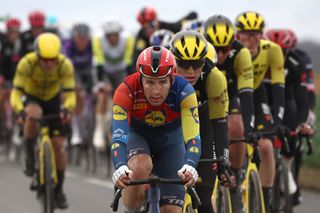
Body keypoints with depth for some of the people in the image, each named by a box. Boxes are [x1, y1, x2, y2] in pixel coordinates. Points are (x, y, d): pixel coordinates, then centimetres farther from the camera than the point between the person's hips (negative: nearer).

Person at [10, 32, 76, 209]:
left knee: (58, 144, -7)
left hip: (53, 100, 1)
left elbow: (70, 95, -31)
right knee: (33, 115, -37)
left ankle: (59, 190, 10)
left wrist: (66, 109, -53)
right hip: (31, 97, -1)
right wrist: (20, 111, -53)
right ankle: (29, 157, -15)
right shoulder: (26, 63, -32)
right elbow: (15, 94, -34)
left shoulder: (65, 65, -29)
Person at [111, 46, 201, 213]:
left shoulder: (183, 91, -32)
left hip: (170, 138, 1)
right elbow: (118, 137, -41)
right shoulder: (126, 91, -34)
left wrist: (189, 167, -59)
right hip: (136, 135, -1)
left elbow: (193, 138, -39)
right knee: (141, 168, -37)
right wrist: (120, 168, -61)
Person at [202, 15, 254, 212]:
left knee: (236, 130, -25)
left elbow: (246, 93, -36)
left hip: (227, 93, 0)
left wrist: (248, 128, -47)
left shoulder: (240, 54, -32)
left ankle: (235, 182, -8)